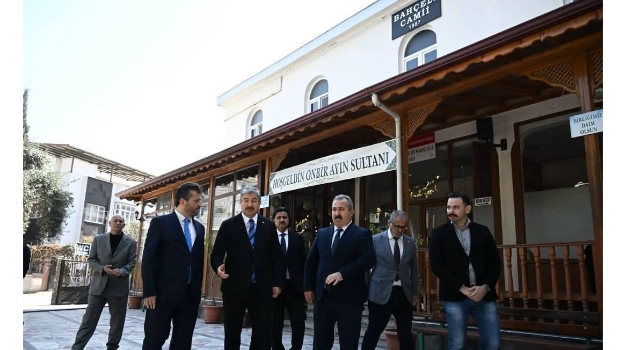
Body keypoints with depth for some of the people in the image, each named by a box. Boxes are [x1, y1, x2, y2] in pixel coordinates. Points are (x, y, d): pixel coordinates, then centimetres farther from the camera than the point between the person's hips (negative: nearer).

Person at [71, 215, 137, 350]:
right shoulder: (98, 239, 7)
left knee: (117, 320, 8)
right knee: (89, 318, 2)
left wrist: (122, 271, -20)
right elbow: (91, 260, 5)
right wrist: (102, 268, -14)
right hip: (99, 285, 0)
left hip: (119, 287, 0)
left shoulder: (131, 242, 3)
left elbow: (131, 262, 0)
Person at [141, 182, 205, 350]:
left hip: (191, 295, 5)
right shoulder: (160, 222, -2)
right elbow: (148, 259, -6)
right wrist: (149, 292, -11)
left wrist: (198, 288, 11)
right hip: (164, 293, -5)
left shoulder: (199, 228, 13)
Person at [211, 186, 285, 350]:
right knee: (232, 334, 11)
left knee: (262, 335, 5)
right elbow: (216, 253, 2)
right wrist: (218, 266, -19)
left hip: (262, 289, 1)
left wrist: (278, 282, 2)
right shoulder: (228, 225, 2)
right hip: (234, 287, -1)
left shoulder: (269, 225, 7)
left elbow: (277, 256, 7)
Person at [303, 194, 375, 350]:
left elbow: (368, 259, -17)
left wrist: (342, 273, -25)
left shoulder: (362, 234, -3)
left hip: (349, 297, -4)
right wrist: (308, 287, 7)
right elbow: (311, 261, 14)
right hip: (323, 296, 4)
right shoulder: (322, 233, 12)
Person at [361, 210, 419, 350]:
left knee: (406, 335, 9)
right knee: (373, 332, 4)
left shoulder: (411, 242, 8)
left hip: (404, 294, 3)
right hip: (381, 293, -3)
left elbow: (413, 269, 14)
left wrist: (415, 293, 14)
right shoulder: (376, 240, -3)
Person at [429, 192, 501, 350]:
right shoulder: (439, 233, 2)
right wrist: (461, 288, -12)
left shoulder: (482, 231, 8)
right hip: (455, 296, -2)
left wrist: (485, 287, -9)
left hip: (484, 294, 2)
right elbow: (436, 265, -4)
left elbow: (495, 262, 6)